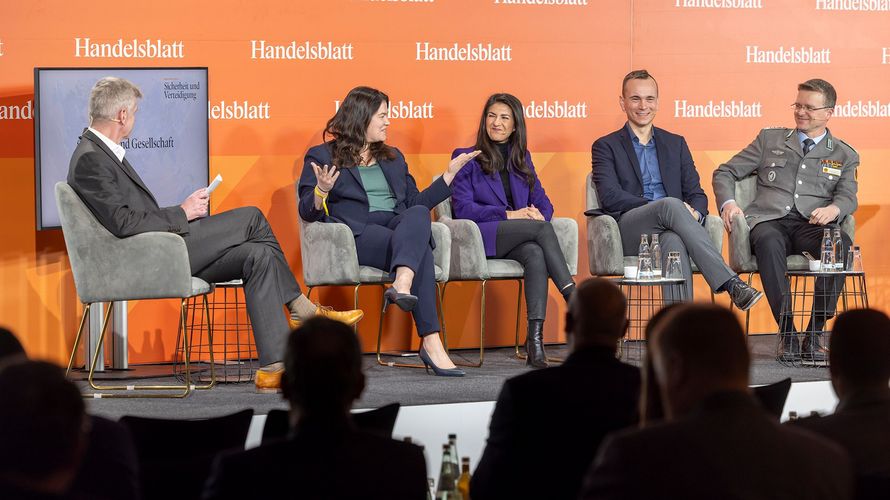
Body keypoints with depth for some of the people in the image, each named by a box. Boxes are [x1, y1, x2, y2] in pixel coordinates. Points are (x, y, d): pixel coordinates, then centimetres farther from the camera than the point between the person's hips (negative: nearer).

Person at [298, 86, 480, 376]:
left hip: (400, 228, 5)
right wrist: (322, 191, -18)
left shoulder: (393, 158, 29)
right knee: (420, 250, -35)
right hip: (357, 233, -5)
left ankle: (402, 286, -55)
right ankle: (431, 342, -46)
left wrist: (450, 173, 22)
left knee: (419, 214, -35)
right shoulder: (322, 156, 11)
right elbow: (308, 212, 4)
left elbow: (416, 202, 27)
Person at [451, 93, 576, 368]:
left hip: (517, 241, 4)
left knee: (535, 255, -35)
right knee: (543, 229, -30)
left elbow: (542, 200, 18)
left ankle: (535, 337, -46)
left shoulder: (522, 159, 24)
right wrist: (508, 215, -14)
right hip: (481, 237, -4)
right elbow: (463, 208, -3)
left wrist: (538, 213, -8)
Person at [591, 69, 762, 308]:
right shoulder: (606, 146, 13)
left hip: (669, 231, 2)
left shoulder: (675, 143, 24)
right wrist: (658, 206, -15)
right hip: (629, 233, -2)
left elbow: (696, 194, 17)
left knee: (674, 241, -38)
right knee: (670, 205, -35)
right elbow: (610, 196, -3)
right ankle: (730, 284, -44)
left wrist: (694, 213, -10)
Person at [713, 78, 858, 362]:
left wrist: (833, 209, -20)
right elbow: (725, 172, 19)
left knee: (841, 243, -36)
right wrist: (728, 204, -3)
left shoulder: (844, 156, 22)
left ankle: (815, 334, -30)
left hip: (812, 225, 0)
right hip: (770, 221, 0)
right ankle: (787, 333, -35)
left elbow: (848, 198, 6)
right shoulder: (770, 140, 22)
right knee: (767, 241, -39)